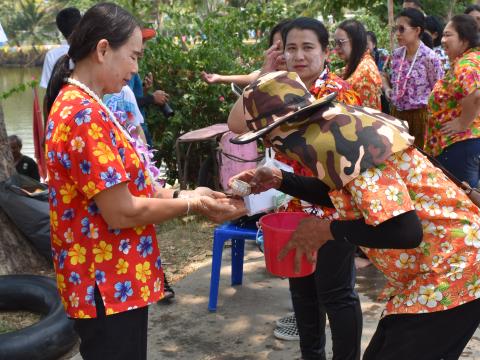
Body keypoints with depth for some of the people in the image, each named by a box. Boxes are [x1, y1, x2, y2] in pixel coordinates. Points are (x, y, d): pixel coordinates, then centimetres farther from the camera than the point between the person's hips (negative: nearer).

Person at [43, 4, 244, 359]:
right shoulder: (86, 115, -23)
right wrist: (191, 204, -10)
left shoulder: (76, 105, 10)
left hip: (112, 279, 10)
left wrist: (182, 194, 2)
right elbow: (121, 211, -23)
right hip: (110, 287, -10)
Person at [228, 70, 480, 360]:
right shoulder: (339, 122, 3)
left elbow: (404, 231, -31)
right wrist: (279, 180, 8)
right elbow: (339, 193, 20)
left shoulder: (338, 140, -25)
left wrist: (326, 230, -17)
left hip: (450, 273, -9)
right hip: (438, 269, 10)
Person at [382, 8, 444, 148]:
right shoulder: (396, 54, 2)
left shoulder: (429, 57, -15)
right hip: (396, 112, 6)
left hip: (419, 115, -5)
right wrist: (387, 89, 2)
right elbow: (385, 75, 21)